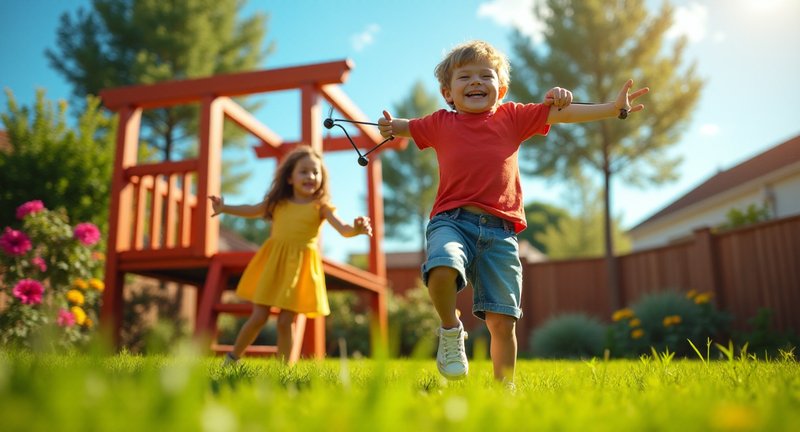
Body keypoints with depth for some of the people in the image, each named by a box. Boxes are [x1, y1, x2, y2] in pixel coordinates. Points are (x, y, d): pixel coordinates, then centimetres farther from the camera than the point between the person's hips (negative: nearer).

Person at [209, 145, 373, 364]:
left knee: (286, 321, 2)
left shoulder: (321, 206, -5)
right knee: (258, 317, 6)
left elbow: (343, 229, -19)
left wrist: (357, 229, -40)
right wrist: (224, 208, 15)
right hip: (273, 263, 2)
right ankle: (232, 358, 27)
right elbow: (252, 210, 21)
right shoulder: (278, 202, 5)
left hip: (299, 268, -2)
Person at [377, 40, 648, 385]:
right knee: (443, 268, -34)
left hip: (500, 230, 1)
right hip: (452, 220, -1)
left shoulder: (512, 117, 17)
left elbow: (563, 112, 16)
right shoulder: (440, 123, 18)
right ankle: (451, 329, -4)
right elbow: (405, 127, 35)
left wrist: (614, 108, 11)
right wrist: (390, 126, 19)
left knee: (502, 320, -1)